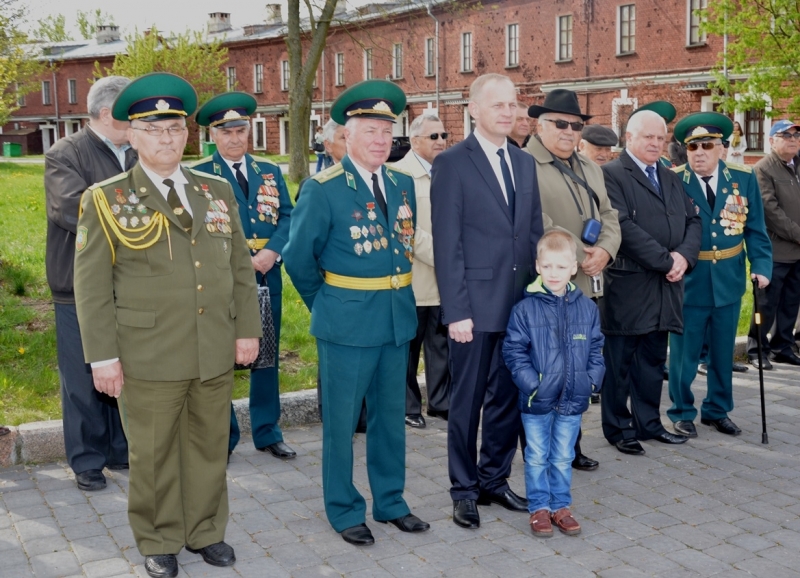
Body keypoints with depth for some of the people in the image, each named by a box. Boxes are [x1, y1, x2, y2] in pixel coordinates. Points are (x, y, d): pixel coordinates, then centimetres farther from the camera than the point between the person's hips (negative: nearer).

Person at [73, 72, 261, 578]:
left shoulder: (217, 191, 9)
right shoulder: (107, 200, -2)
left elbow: (241, 268, 11)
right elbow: (91, 285, -4)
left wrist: (248, 329, 6)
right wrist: (103, 356, -8)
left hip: (217, 355, 3)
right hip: (148, 359, -3)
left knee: (210, 446, 13)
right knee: (154, 454, 8)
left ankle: (206, 530, 31)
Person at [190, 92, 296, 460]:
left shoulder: (269, 171, 11)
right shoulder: (199, 175, -1)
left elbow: (287, 217, 3)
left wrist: (271, 252, -14)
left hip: (267, 275, 4)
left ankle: (268, 432, 24)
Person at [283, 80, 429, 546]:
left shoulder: (403, 184, 6)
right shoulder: (323, 189, -12)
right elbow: (298, 258, -7)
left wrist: (397, 293, 12)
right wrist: (327, 304, 1)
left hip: (398, 320, 6)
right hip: (348, 324, -5)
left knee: (391, 417, 16)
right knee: (342, 421, 7)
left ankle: (391, 502, 31)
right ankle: (345, 512, 22)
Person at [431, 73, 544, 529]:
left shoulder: (525, 163, 12)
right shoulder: (452, 163, -6)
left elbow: (534, 233, 14)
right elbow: (447, 243, -11)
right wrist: (456, 311, -15)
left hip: (520, 303, 6)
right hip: (476, 305, -5)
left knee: (509, 397, 13)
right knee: (467, 401, 7)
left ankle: (495, 480, 29)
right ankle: (465, 491, 21)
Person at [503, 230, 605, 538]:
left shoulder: (587, 308, 1)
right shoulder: (526, 308, -9)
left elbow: (596, 349, 8)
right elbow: (513, 350, -8)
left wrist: (593, 379, -4)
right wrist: (530, 382, -16)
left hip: (573, 399, 2)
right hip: (537, 400, -2)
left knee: (563, 457, 15)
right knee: (537, 457, 10)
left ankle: (561, 506, 28)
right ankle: (539, 508, 23)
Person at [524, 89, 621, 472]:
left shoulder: (589, 168, 19)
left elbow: (608, 216, 13)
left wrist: (605, 250, -6)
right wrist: (579, 256, -17)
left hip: (588, 286, 8)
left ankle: (570, 446, 25)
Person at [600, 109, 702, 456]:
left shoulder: (671, 179, 19)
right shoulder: (611, 175, -8)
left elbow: (692, 221, 13)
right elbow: (623, 226, -18)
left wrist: (685, 256, -7)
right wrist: (665, 261, -16)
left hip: (665, 287, 7)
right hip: (627, 286, -7)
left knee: (653, 360, 14)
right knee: (620, 361, 3)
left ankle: (648, 423, 25)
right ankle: (618, 428, 15)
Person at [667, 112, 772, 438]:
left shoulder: (743, 179, -1)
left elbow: (755, 229, 3)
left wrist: (761, 266, -9)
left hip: (729, 282, 3)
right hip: (687, 282, -3)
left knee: (723, 352, 15)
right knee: (684, 353, 7)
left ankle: (717, 411, 32)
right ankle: (682, 413, 24)